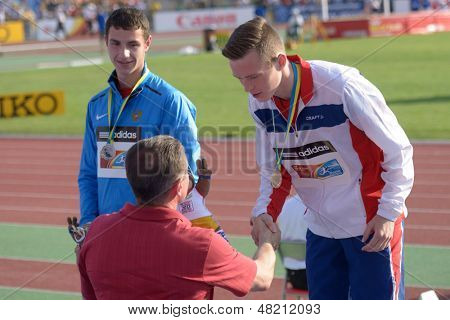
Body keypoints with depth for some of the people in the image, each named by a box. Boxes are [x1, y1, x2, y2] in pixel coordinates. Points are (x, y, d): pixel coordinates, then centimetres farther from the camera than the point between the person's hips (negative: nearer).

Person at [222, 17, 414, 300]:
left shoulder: (342, 87, -24)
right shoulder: (259, 103, -5)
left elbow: (398, 151, -13)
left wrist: (388, 213, -14)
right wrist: (264, 211, -8)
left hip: (372, 225, -6)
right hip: (320, 227, 6)